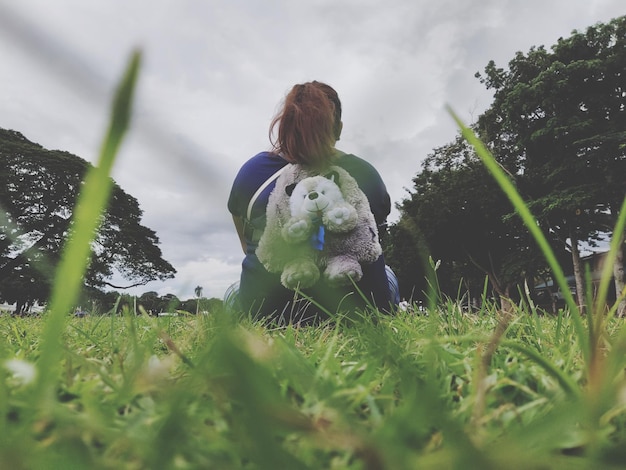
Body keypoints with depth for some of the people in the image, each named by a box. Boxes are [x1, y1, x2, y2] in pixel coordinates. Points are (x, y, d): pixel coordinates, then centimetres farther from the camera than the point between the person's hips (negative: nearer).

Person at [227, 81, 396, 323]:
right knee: (387, 273, 33)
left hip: (266, 310, 2)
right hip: (359, 307, -1)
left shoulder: (252, 170, -2)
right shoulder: (365, 173, -3)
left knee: (233, 292, 36)